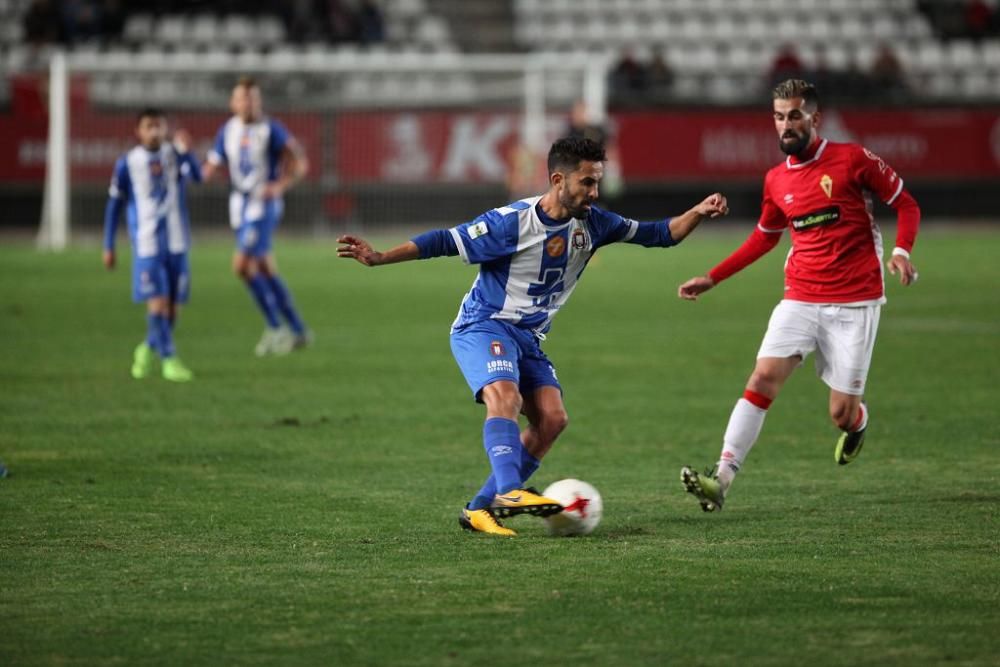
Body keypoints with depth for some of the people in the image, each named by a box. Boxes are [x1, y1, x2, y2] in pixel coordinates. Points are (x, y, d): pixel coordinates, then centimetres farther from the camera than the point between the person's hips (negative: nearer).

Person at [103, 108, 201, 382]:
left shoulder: (174, 154, 2)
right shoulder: (127, 163, -2)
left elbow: (196, 176, -18)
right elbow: (114, 205, 4)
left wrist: (186, 151, -37)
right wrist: (108, 247, 3)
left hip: (176, 243, 3)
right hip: (147, 244, -2)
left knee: (173, 305, 6)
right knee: (158, 302, -12)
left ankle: (148, 349, 29)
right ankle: (169, 359, -7)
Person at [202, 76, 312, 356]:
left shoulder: (271, 129, -7)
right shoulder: (227, 131, 9)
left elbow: (300, 162, -8)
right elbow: (210, 168, 14)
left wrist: (281, 185, -22)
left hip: (263, 205, -6)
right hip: (239, 206, 6)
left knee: (242, 264, -17)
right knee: (265, 271, 8)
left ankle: (274, 327, -6)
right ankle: (298, 330, 17)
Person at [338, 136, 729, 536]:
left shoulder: (591, 224, -1)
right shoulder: (513, 221, -18)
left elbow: (656, 235, 6)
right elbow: (446, 241, -15)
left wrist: (698, 213, -11)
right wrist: (378, 258, -23)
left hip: (529, 338, 6)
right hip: (483, 325, -6)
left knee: (551, 418, -11)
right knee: (505, 397, -32)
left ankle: (480, 509, -6)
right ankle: (509, 492, -45)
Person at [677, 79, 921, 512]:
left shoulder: (852, 159, -5)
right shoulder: (777, 181, 8)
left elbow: (906, 205, 2)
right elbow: (764, 237, 25)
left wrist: (901, 252, -17)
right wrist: (712, 278, 21)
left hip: (854, 302, -3)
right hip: (800, 300, 3)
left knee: (842, 414, -2)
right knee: (763, 379, -17)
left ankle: (858, 420, 38)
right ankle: (722, 480, -21)